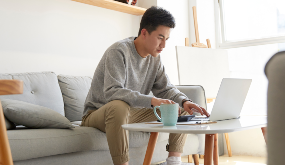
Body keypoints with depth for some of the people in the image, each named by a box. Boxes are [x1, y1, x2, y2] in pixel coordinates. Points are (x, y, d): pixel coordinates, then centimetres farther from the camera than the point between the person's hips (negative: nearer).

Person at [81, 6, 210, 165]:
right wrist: (151, 100, -43)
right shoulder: (119, 51, -22)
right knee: (118, 106, -43)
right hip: (99, 113, -7)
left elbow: (165, 88, 4)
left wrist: (185, 101, -18)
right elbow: (112, 92, -33)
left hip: (133, 113, 7)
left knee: (183, 111, -1)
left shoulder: (155, 58, 2)